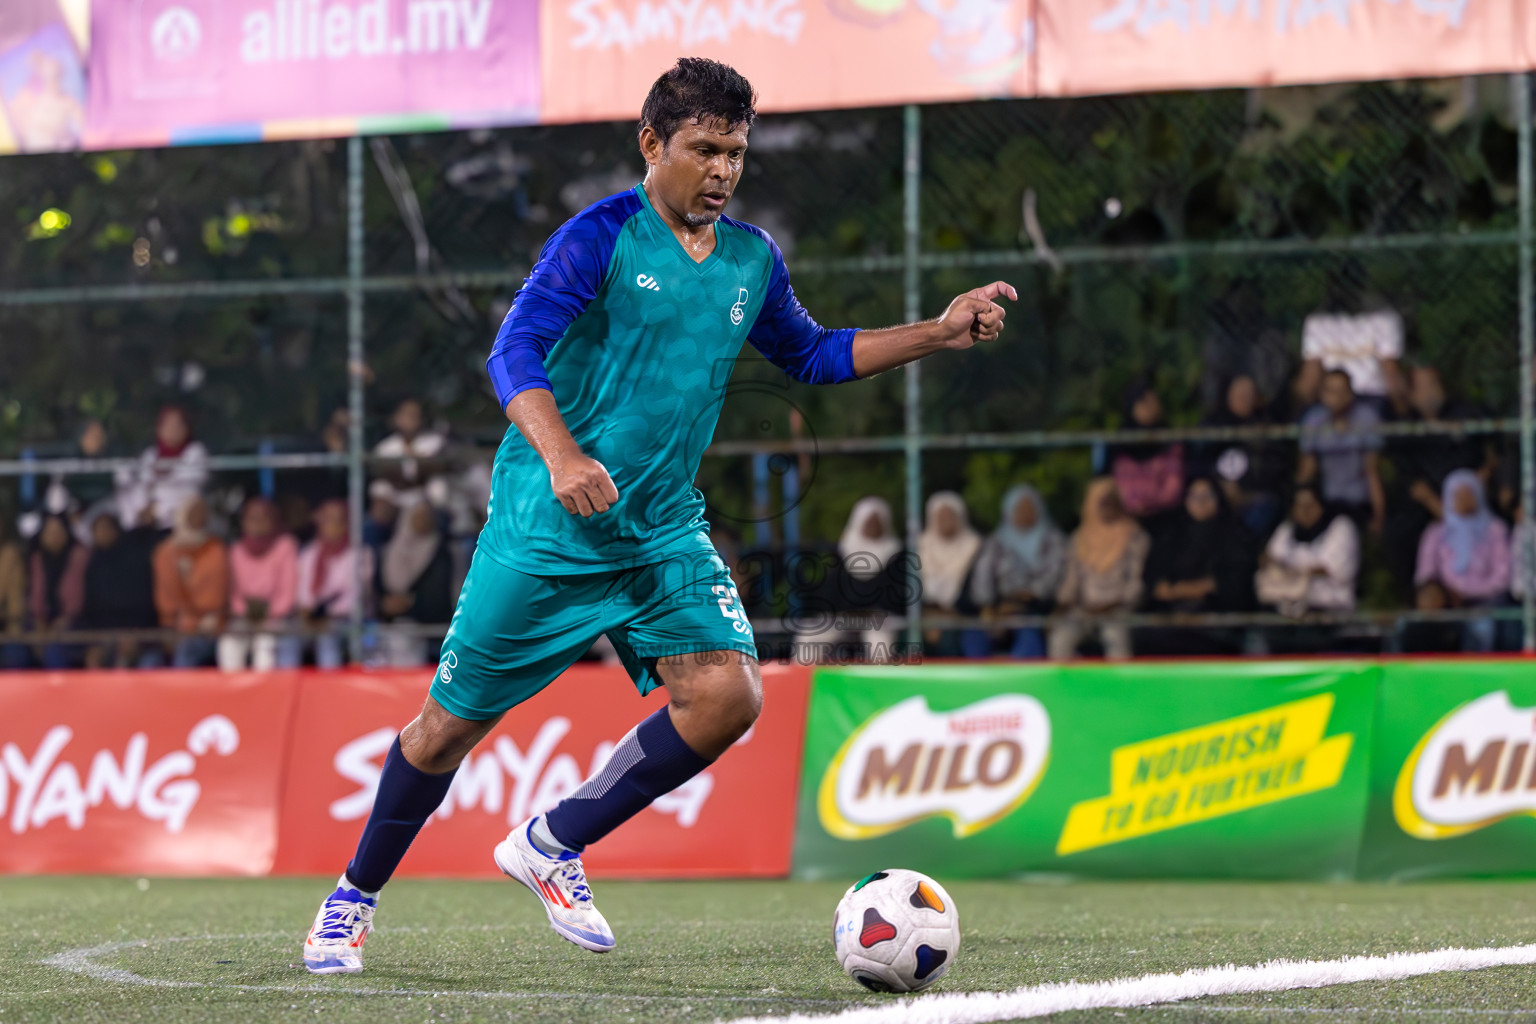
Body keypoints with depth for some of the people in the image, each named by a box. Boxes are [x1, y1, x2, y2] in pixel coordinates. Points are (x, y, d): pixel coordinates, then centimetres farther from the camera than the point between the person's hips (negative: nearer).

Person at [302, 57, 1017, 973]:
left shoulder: (753, 261, 7)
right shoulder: (602, 238, -13)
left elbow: (811, 355, 24)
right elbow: (514, 353, -22)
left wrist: (938, 335, 14)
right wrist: (560, 454, -39)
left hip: (664, 532, 5)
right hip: (547, 528, -5)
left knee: (728, 694, -16)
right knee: (452, 725, 2)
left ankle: (553, 846, 3)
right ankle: (356, 897, 25)